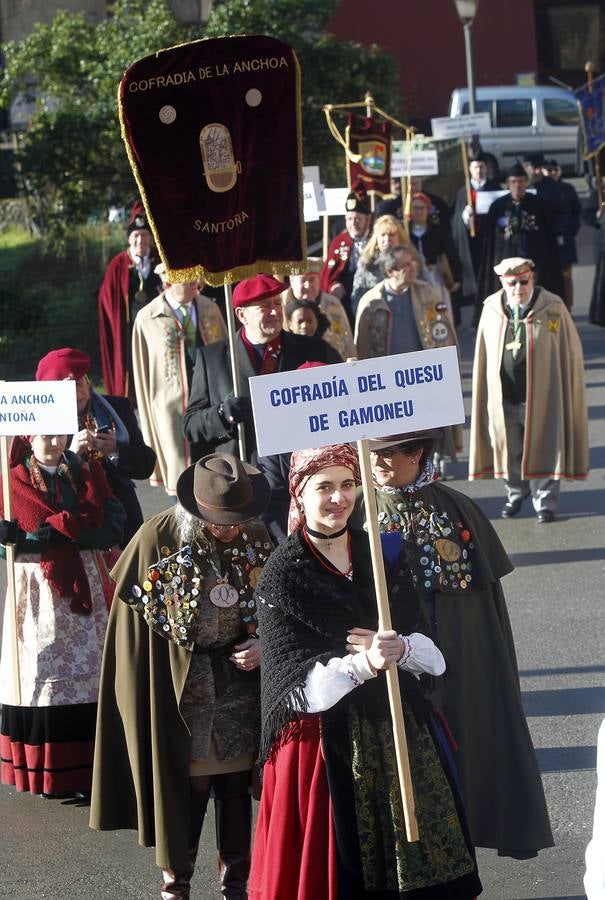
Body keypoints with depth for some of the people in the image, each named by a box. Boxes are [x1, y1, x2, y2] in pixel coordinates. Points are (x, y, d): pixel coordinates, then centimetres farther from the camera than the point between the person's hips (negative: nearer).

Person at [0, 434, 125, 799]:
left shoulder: (88, 473, 9)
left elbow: (112, 526, -4)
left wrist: (57, 528, -15)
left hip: (84, 587, 2)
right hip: (35, 591, -2)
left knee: (89, 674, -1)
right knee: (41, 673, -4)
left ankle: (87, 770, 4)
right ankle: (45, 772, 2)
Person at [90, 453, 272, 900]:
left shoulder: (256, 538, -4)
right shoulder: (158, 540, -14)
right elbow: (137, 621, -6)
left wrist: (263, 644, -8)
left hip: (240, 677, 3)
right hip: (180, 683, -3)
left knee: (236, 783, 8)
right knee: (186, 783, 1)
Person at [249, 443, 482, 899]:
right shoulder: (283, 574, -7)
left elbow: (433, 653, 6)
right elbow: (297, 686, -13)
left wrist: (399, 648, -17)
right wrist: (361, 665, -29)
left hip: (398, 733, 4)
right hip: (323, 741, -4)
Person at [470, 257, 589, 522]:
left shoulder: (553, 309, -9)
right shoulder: (491, 311, -3)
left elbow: (571, 352, -3)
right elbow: (483, 356, 5)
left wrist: (569, 390, -4)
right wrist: (486, 395, 3)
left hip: (541, 396, -2)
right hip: (504, 397, 2)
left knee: (543, 450, 6)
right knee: (510, 449, 16)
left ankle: (545, 502, 21)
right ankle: (516, 494, 38)